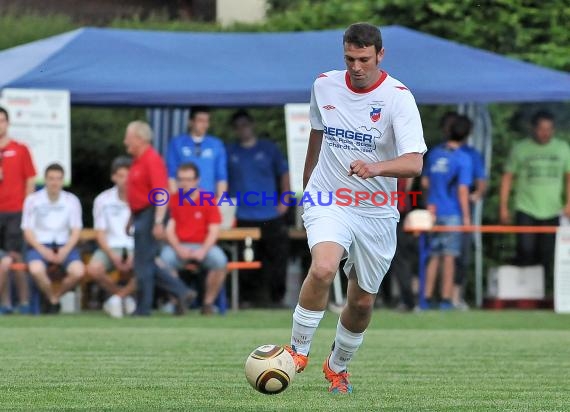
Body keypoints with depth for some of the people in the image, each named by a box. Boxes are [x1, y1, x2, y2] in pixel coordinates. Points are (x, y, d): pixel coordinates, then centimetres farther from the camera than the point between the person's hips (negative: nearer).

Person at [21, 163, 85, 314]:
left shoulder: (72, 200, 4)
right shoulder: (32, 200, -1)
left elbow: (76, 231, 4)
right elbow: (27, 231, -1)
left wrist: (65, 250, -14)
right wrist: (43, 251, -15)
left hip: (65, 246, 2)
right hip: (39, 245, -2)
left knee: (78, 271, -29)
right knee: (36, 270, -36)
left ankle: (56, 296, 3)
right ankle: (52, 300, -5)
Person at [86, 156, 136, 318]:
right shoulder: (103, 200, 5)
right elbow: (100, 234, 4)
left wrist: (135, 255, -16)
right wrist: (113, 256, -14)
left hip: (136, 247, -1)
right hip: (111, 247, 1)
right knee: (93, 269, -31)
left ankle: (118, 297, -9)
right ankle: (127, 297, -4)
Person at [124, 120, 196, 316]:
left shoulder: (152, 160, -16)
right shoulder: (138, 160, 14)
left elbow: (161, 194, -23)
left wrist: (158, 222, -28)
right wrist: (132, 218, 25)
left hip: (150, 216, -10)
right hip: (140, 215, 10)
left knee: (143, 264, -4)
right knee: (146, 264, 11)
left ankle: (143, 309, 3)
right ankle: (182, 292, 13)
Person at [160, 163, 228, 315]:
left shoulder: (208, 201, 2)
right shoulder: (173, 201, 4)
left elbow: (214, 231, -2)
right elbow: (169, 229, 0)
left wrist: (203, 251, -19)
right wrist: (178, 249, -18)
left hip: (203, 247, 0)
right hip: (179, 246, 0)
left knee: (220, 261, -32)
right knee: (165, 259, -34)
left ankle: (208, 302, -12)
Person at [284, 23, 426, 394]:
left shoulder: (398, 97, -14)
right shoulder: (325, 85, -2)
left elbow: (414, 163, -25)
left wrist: (375, 168, -44)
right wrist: (307, 186, 28)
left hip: (376, 212, 0)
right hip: (328, 200, 0)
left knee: (363, 302, 8)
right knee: (323, 268, -28)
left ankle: (338, 366, 36)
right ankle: (298, 350, -9)